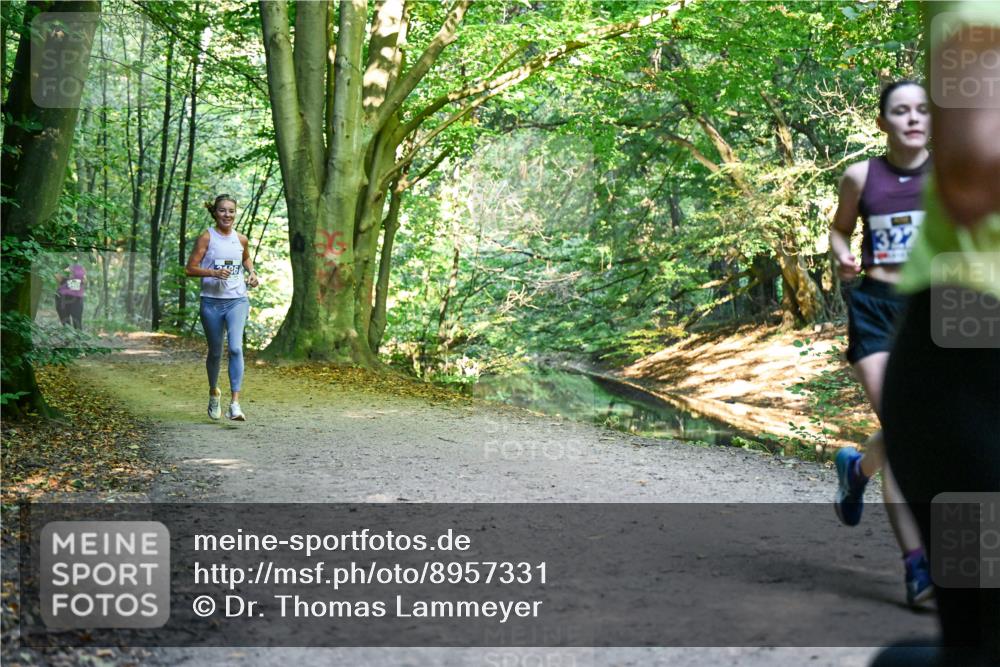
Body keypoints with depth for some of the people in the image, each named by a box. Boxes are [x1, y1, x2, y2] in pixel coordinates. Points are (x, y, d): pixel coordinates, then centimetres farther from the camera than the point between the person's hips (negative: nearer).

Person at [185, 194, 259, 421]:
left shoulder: (241, 239, 7)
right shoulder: (206, 237, -3)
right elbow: (190, 268, -5)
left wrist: (252, 272, 10)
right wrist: (213, 272, -20)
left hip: (237, 300, 1)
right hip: (212, 302, -1)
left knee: (236, 347, -18)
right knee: (215, 352, 11)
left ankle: (235, 403, -19)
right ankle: (214, 392, 39)